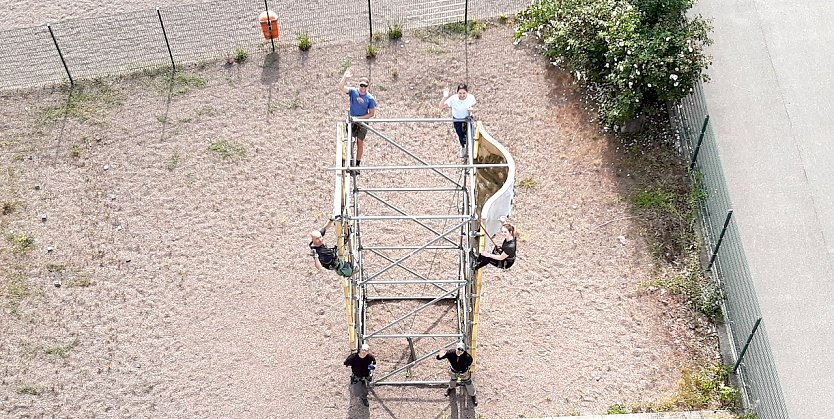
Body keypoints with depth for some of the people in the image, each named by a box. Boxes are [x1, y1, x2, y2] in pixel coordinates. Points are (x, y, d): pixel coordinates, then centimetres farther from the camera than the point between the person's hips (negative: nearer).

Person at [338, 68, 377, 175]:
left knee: (360, 143, 7)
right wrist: (345, 76, -37)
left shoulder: (370, 98, -11)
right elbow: (341, 87, -23)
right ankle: (351, 163, 0)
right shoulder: (353, 92, -9)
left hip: (363, 122, 0)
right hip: (351, 121, 0)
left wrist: (359, 118, -16)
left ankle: (357, 164, 17)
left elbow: (371, 113, -8)